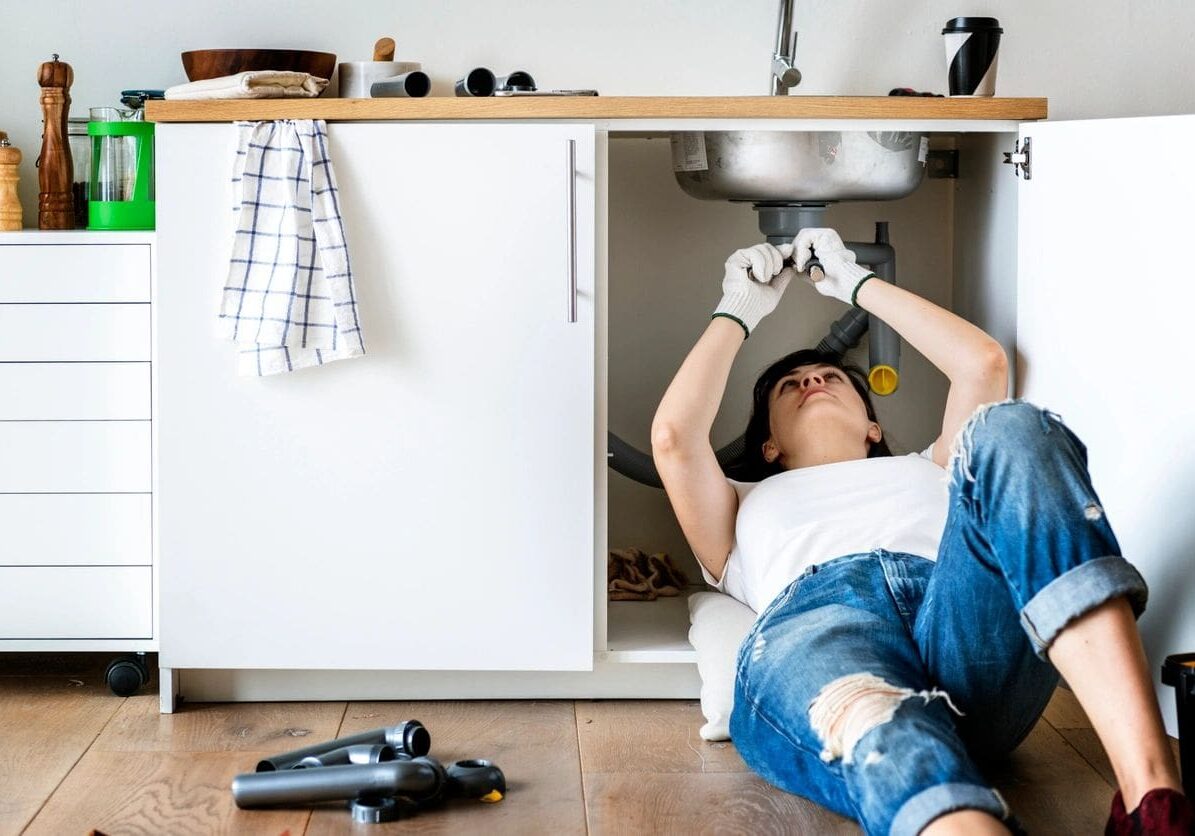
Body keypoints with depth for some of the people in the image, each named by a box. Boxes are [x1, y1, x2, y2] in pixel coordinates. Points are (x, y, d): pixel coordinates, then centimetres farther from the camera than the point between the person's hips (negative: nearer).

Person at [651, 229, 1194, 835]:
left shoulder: (929, 471, 46)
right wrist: (738, 311, 39)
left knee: (1010, 429, -29)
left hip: (972, 615, 2)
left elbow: (983, 362, 32)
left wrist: (858, 283, 44)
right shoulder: (749, 504, 42)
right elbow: (674, 434, 23)